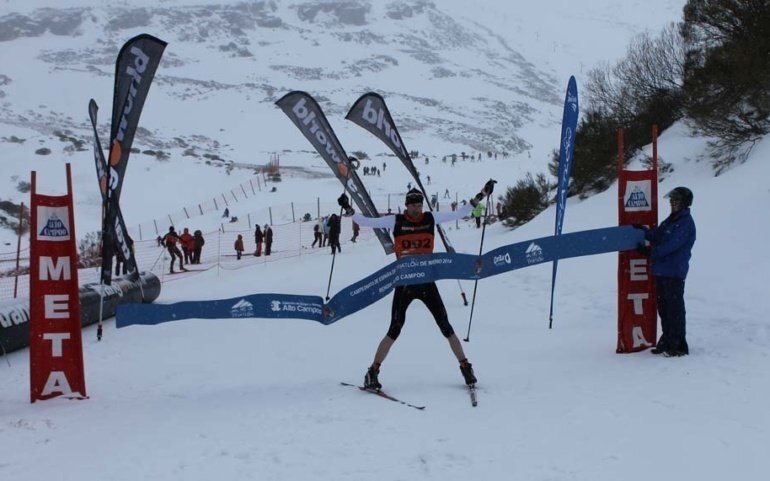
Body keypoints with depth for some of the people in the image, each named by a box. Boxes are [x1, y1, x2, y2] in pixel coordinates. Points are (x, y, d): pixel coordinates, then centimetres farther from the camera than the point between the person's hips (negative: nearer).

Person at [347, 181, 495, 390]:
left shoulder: (431, 218, 5)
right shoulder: (395, 221, -2)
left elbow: (459, 214, 9)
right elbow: (366, 221, -2)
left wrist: (479, 197, 6)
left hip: (427, 281, 2)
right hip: (404, 282, -2)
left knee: (446, 327, 2)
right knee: (395, 330, -6)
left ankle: (466, 368, 13)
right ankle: (372, 373, 4)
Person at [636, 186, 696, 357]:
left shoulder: (686, 222, -11)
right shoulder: (671, 220, 18)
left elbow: (672, 244, -19)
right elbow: (656, 235, 16)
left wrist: (651, 252, -17)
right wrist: (640, 229, 2)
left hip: (674, 273, -9)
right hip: (661, 271, 9)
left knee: (675, 309, -5)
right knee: (663, 308, 13)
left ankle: (679, 346, 1)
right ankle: (667, 342, 22)